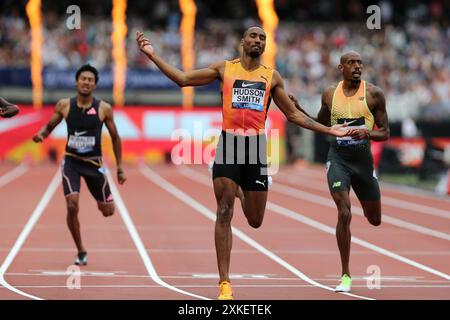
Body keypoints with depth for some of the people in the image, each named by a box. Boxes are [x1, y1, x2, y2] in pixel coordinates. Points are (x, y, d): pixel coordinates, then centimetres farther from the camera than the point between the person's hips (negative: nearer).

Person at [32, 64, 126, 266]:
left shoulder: (104, 109, -8)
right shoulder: (64, 105, -5)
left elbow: (115, 137, 2)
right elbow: (50, 126, 8)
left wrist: (120, 167, 3)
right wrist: (41, 134, -16)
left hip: (94, 163, 0)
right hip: (71, 161, 0)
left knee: (108, 211, 6)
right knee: (72, 206, -18)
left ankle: (101, 199, 46)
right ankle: (81, 252, 0)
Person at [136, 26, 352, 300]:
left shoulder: (272, 76, 12)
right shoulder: (224, 69, 7)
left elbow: (293, 114, 18)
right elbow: (182, 79, 3)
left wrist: (328, 130, 13)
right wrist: (152, 55, -5)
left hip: (256, 146, 2)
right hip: (229, 143, -2)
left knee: (255, 220, 8)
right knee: (224, 213, -9)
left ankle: (243, 193, 47)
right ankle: (225, 283, -7)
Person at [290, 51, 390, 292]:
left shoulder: (374, 94, -4)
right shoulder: (330, 94, 3)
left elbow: (385, 133, -1)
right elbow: (321, 126, 19)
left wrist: (367, 133, -21)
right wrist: (299, 110, 5)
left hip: (363, 157, 1)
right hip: (338, 157, 0)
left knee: (375, 220, 13)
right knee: (344, 214, -17)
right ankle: (345, 276, -8)